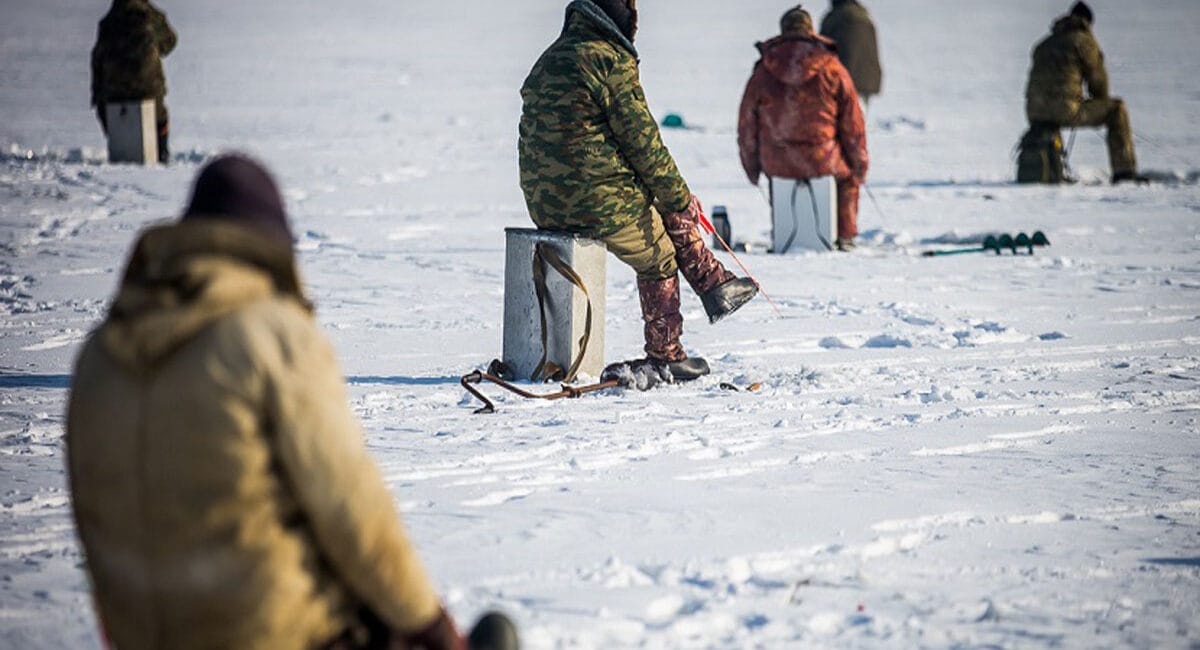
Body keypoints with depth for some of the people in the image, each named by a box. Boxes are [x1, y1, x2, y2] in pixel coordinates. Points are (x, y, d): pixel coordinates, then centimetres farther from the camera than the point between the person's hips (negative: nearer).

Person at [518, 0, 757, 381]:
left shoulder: (547, 62, 14)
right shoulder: (611, 62, -13)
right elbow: (642, 140, -11)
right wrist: (681, 197, 1)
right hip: (599, 199, -8)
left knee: (669, 209, 26)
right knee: (659, 261, 17)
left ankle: (715, 286, 28)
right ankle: (665, 355, 27)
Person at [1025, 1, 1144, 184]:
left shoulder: (1044, 44, 25)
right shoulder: (1084, 40, 4)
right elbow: (1097, 78, 5)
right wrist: (1101, 105, 26)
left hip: (1035, 114, 7)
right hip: (1065, 110, -7)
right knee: (1117, 109, 9)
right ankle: (1123, 170, 2)